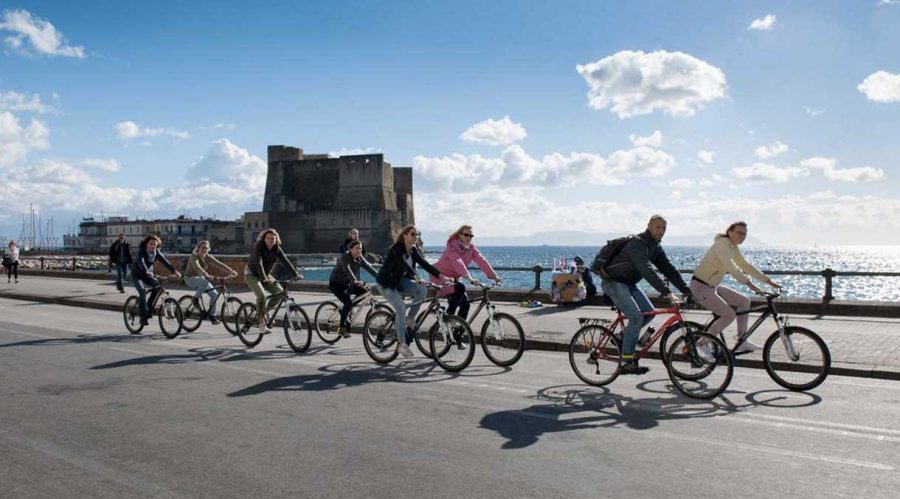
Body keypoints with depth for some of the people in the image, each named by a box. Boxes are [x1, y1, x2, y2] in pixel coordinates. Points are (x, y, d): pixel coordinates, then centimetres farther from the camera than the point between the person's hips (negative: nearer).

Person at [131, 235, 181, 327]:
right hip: (137, 275, -5)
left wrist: (174, 271, -33)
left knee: (158, 286, -20)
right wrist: (146, 271, -59)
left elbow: (165, 261, -19)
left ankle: (148, 308, -2)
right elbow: (141, 261, -40)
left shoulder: (157, 252, -8)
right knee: (142, 291, -26)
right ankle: (143, 316, -19)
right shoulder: (141, 250, -22)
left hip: (148, 274, 5)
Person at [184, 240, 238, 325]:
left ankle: (212, 315, 1)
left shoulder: (208, 257, -4)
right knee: (205, 281, -38)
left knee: (214, 294, -11)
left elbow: (219, 264, -15)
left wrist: (231, 271, -29)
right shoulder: (194, 257, -21)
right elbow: (197, 267, -40)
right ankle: (196, 298, -16)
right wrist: (206, 275, -58)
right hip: (190, 279, -6)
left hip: (201, 278, 6)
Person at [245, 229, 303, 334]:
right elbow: (258, 263, -35)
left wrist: (296, 274, -29)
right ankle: (261, 323, -15)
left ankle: (265, 311, 10)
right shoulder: (258, 247, -23)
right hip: (252, 274, -6)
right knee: (262, 295, -27)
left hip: (266, 275, 6)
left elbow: (286, 261, -17)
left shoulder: (277, 249, -7)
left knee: (279, 291, -12)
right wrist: (264, 278, -49)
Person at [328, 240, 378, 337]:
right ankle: (342, 328, -13)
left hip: (348, 284, 7)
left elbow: (369, 268, -10)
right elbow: (347, 270, -40)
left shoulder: (359, 258, -2)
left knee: (365, 293, -8)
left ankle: (345, 310, 9)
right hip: (336, 284, -7)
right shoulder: (344, 257, -22)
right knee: (348, 302, -25)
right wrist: (355, 281, -56)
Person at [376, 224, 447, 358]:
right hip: (386, 283, -7)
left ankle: (410, 317, -3)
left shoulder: (413, 250, 1)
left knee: (422, 290, -19)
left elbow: (424, 264, -6)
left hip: (399, 282, 7)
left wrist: (441, 276, -17)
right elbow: (403, 264, -38)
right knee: (401, 308, -23)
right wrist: (417, 278, -51)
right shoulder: (397, 248, -22)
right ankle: (402, 344, -16)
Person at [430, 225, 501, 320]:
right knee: (460, 288, -31)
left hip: (452, 278, 7)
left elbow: (481, 261, -13)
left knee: (465, 304, -6)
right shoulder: (452, 246, -23)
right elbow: (458, 262, -38)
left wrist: (494, 276, -24)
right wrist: (469, 278, -50)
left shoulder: (471, 248, -3)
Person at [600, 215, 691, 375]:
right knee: (636, 317, -18)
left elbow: (668, 269, 4)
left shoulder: (656, 247, 7)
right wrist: (666, 292, -41)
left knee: (649, 312, -2)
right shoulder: (637, 243, -23)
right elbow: (646, 270, -35)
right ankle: (626, 362, -13)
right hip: (613, 282, -9)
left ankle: (625, 336, 17)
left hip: (628, 282, 9)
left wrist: (687, 291, -6)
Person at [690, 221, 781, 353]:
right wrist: (750, 284, -35)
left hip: (712, 286, 10)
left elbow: (746, 266, 16)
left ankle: (742, 342, 13)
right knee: (729, 315, -17)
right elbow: (732, 268, -31)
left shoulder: (734, 248, 10)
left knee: (744, 301, 7)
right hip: (700, 287, -10)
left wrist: (768, 281, 13)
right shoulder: (722, 244, -20)